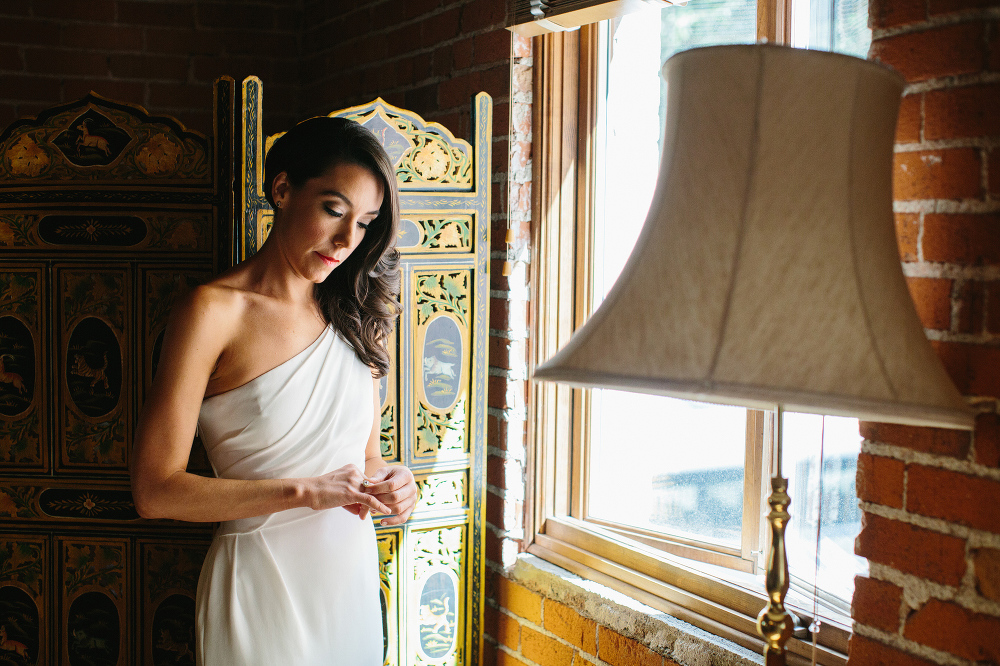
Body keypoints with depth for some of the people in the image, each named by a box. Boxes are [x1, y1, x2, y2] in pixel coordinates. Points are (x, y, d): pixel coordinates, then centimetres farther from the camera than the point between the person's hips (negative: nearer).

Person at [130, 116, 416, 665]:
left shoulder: (353, 316, 7)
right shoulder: (214, 311, -12)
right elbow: (155, 490, -16)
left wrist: (390, 485, -9)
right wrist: (304, 491, -21)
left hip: (354, 577, 6)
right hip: (262, 585, -6)